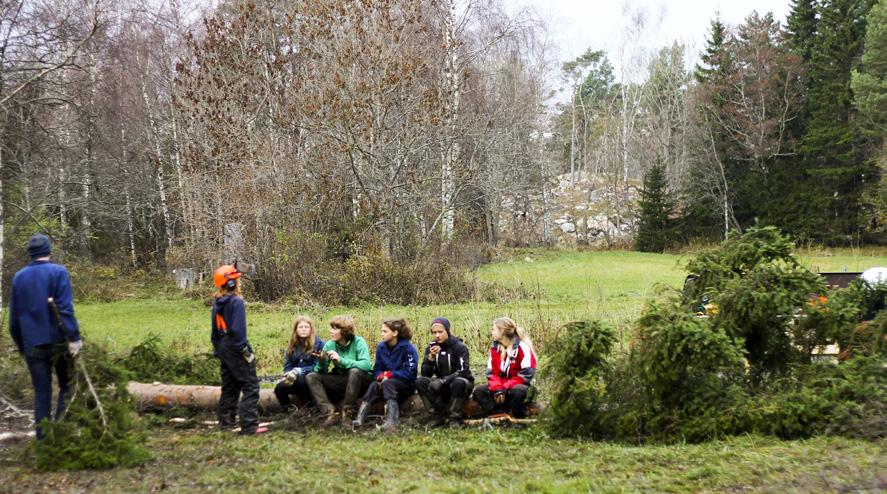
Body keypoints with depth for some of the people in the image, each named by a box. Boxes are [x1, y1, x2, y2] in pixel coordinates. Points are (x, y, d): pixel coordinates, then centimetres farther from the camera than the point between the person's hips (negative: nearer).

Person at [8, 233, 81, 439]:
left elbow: (14, 316, 13)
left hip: (33, 344, 3)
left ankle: (44, 437, 7)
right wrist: (74, 337, -16)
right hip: (58, 340, -3)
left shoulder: (19, 277, 9)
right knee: (66, 386, 10)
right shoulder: (58, 272, -6)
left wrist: (21, 345, 20)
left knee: (42, 391, 8)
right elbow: (65, 308, -15)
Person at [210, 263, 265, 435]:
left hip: (223, 348, 9)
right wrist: (246, 352, -17)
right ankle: (249, 426, -10)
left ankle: (226, 421, 24)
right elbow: (238, 329, -21)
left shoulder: (217, 303, 9)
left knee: (229, 386, 19)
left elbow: (215, 329, 15)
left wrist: (217, 349, 21)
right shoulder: (236, 302, -16)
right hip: (235, 348, -9)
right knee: (251, 387, -6)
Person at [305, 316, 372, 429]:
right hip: (340, 383, 5)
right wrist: (321, 362, -26)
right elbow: (321, 371, -3)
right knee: (311, 377, -12)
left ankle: (347, 414, -24)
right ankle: (330, 413, -28)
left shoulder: (358, 342, -14)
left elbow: (366, 365, -29)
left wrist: (341, 360, -32)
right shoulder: (329, 344, -2)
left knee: (355, 372, -36)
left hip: (360, 381, -5)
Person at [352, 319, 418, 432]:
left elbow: (410, 372, -16)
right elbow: (376, 370, 7)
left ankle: (391, 423, -55)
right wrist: (381, 376, -16)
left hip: (406, 384, -4)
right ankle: (359, 420, -49)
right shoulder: (381, 347, 6)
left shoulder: (407, 348, -11)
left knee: (388, 383, -35)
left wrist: (389, 374, -19)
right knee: (374, 385, -28)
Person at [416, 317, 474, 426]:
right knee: (420, 381, -22)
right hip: (442, 388, 4)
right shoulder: (431, 348, 0)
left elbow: (463, 371, -23)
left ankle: (455, 418, -23)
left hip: (461, 384, -4)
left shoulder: (459, 347, -12)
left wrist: (443, 380, -35)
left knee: (458, 383, -38)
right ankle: (438, 416, -17)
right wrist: (431, 357, -26)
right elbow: (425, 374, -8)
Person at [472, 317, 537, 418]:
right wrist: (497, 388, -16)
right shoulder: (495, 347, 6)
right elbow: (491, 372, 4)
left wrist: (505, 388, -21)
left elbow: (527, 373, -18)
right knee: (479, 391, -16)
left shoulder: (522, 347, -14)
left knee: (518, 391, -40)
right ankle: (500, 414, -27)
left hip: (518, 385, -6)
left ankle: (517, 417, -16)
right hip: (501, 385, 6)